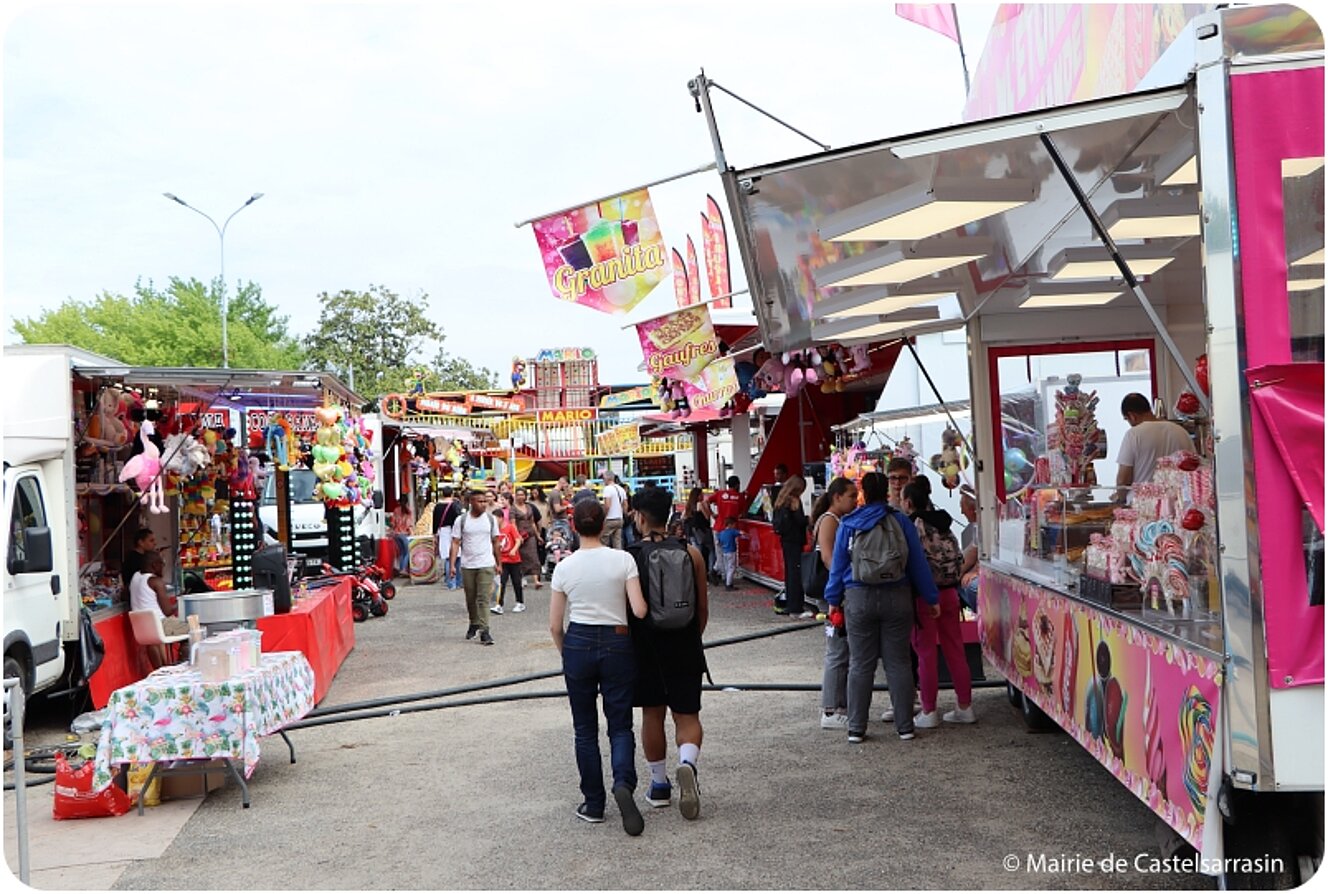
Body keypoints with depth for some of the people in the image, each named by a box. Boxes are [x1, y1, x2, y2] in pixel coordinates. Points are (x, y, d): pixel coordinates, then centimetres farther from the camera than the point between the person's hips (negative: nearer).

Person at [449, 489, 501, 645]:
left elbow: (495, 542, 9)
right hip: (467, 565, 1)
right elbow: (455, 543, -3)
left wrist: (498, 562, 10)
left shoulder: (490, 519, 2)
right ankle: (474, 624, 34)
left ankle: (484, 630, -10)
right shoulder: (461, 520, -2)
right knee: (470, 598, 14)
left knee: (483, 598, -9)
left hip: (486, 565, -1)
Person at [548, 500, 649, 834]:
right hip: (617, 644, -1)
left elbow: (554, 625, 2)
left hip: (578, 644, 1)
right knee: (620, 725, 7)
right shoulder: (623, 560, -6)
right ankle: (624, 784, -19)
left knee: (585, 729, 12)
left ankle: (593, 805, 16)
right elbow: (639, 611, -12)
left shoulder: (564, 568, -2)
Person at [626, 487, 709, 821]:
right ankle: (687, 762, -20)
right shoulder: (690, 553, -3)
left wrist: (626, 646, 10)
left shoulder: (629, 557, -10)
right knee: (687, 715, 7)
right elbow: (703, 608, 2)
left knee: (652, 716, 14)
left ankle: (659, 784, 22)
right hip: (684, 648, 1)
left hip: (646, 648, -1)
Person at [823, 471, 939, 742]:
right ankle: (904, 725, 11)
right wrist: (931, 598, 9)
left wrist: (833, 599, 12)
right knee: (898, 663, 8)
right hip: (897, 598, 0)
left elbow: (838, 565, 3)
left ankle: (856, 728, 9)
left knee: (860, 665, 6)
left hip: (859, 599, 0)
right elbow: (918, 563, 3)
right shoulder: (901, 521, 0)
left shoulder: (848, 525, 0)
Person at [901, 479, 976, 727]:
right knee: (955, 650, 11)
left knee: (926, 653, 0)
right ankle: (965, 707, 17)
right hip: (949, 592, 7)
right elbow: (958, 559, 10)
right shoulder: (943, 524, 9)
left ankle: (929, 712, 5)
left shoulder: (913, 525, -12)